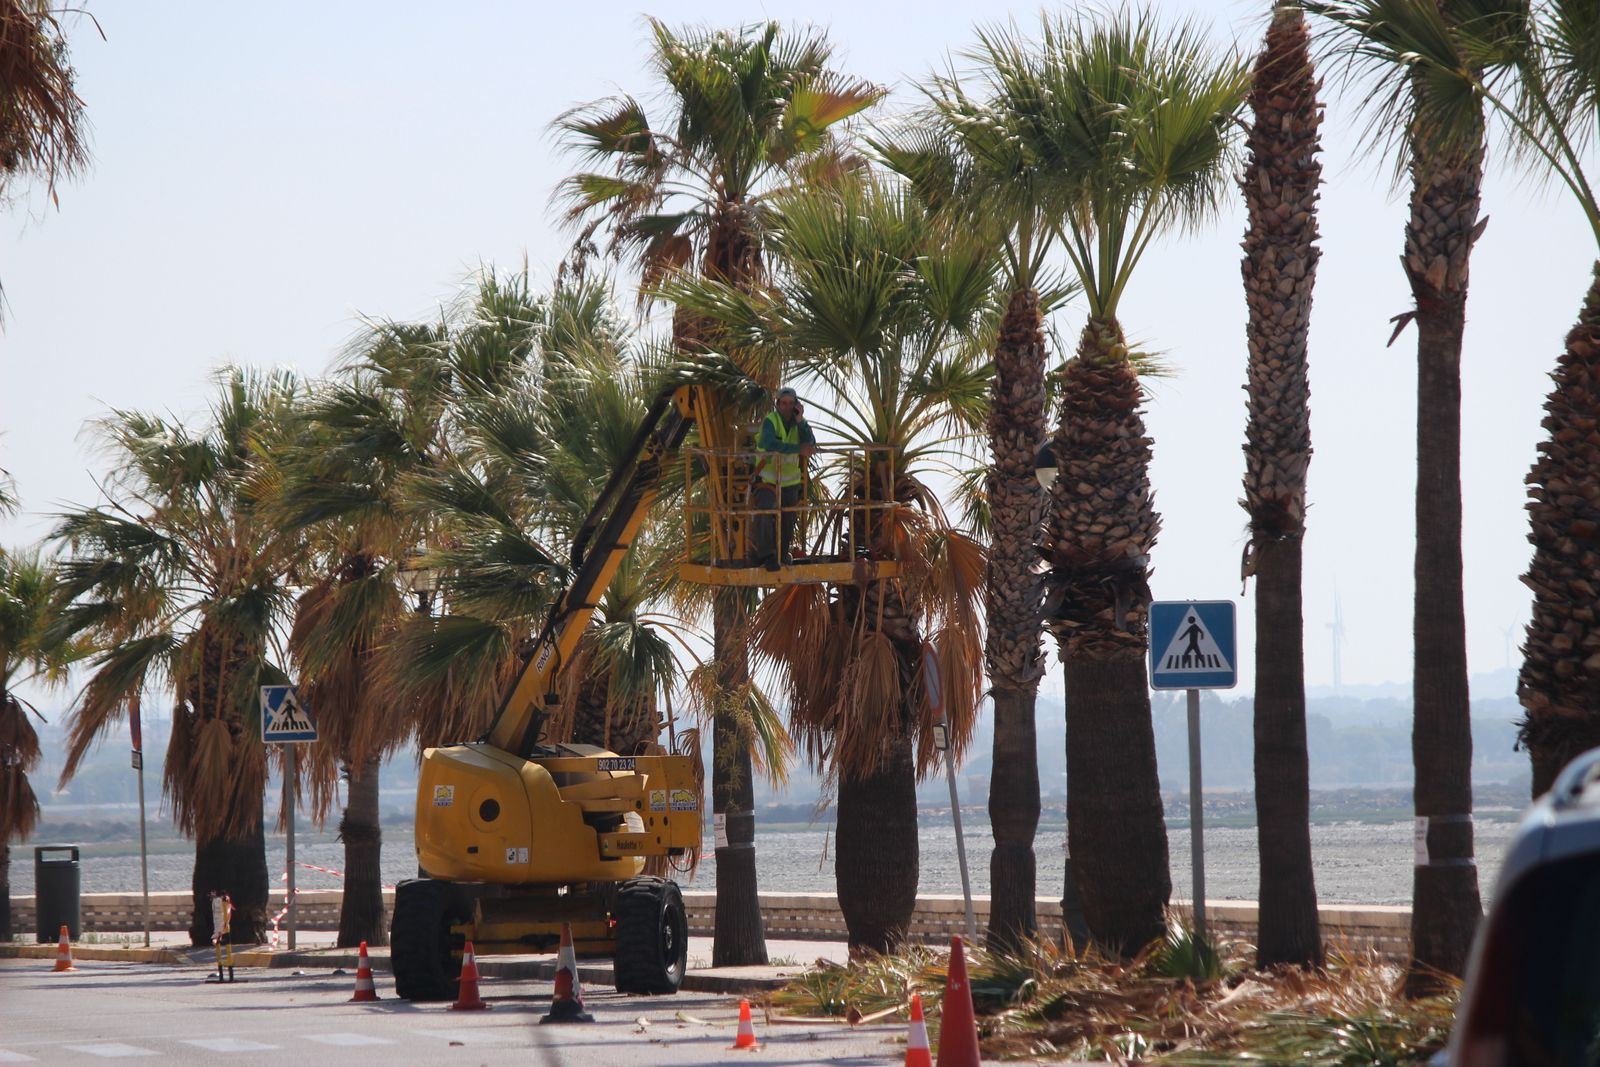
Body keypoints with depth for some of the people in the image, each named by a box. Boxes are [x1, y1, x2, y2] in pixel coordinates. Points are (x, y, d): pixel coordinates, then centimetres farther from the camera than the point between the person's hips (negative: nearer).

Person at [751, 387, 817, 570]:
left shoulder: (798, 422, 2)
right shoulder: (770, 421, -15)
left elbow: (810, 444, -13)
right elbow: (769, 444, -34)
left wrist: (800, 422, -24)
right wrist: (798, 449, -37)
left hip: (790, 481, 6)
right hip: (767, 478, -6)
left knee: (788, 520, 14)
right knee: (765, 514, -26)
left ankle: (782, 554, 34)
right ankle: (766, 556, -25)